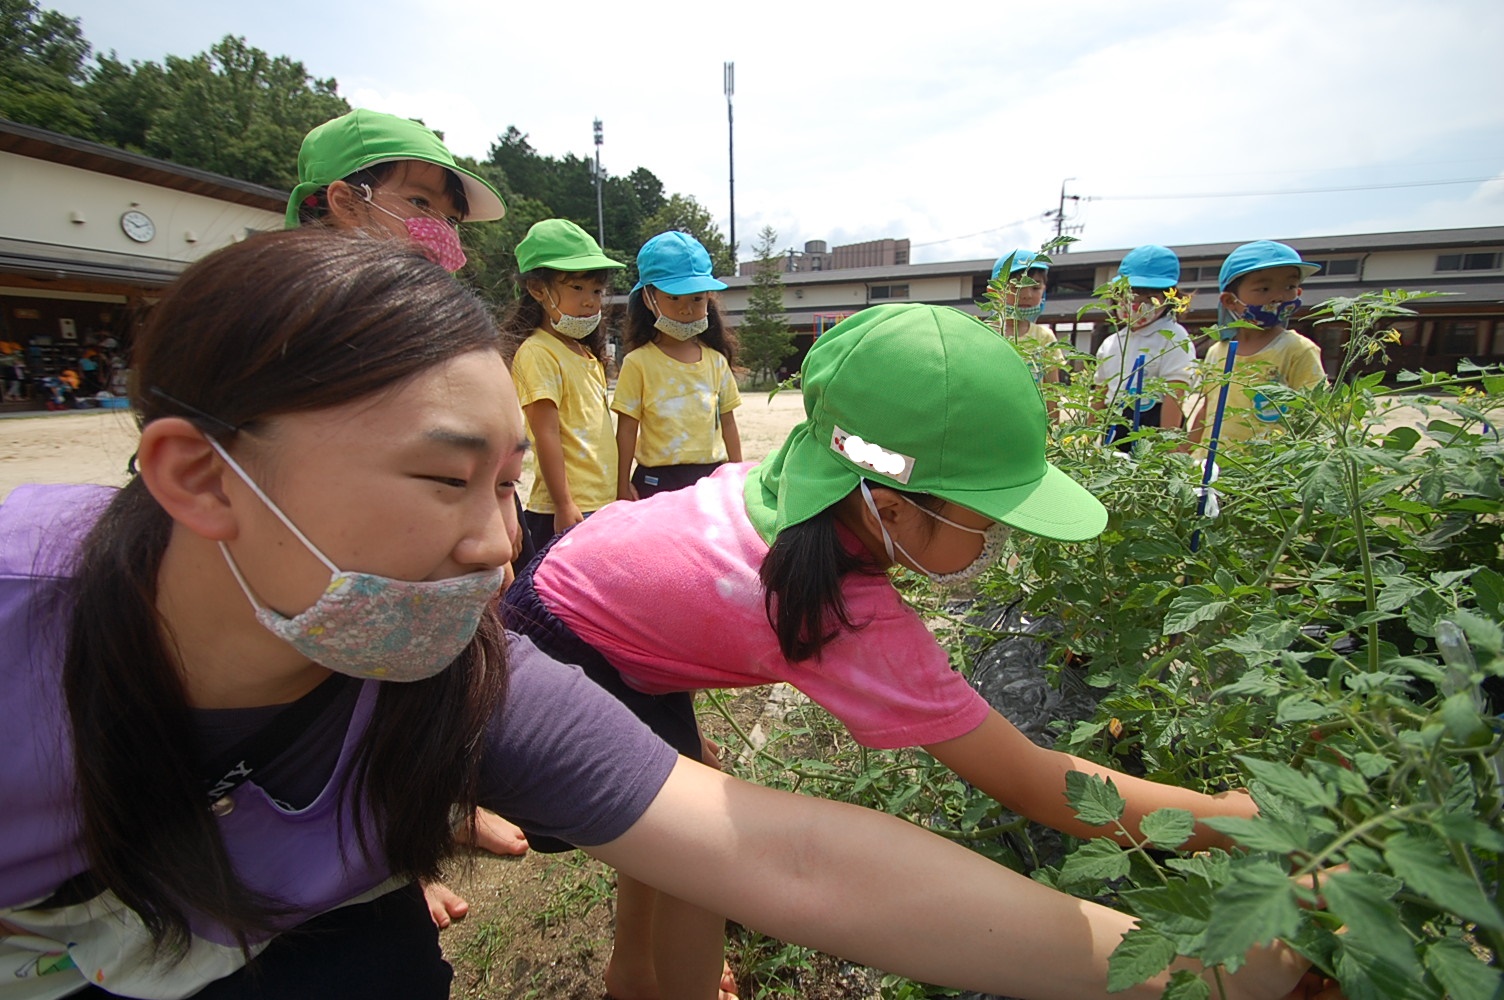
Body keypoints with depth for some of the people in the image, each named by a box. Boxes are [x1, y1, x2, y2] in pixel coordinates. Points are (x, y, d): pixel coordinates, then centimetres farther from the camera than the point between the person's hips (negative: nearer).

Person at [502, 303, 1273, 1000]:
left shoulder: (813, 471, -21)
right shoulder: (856, 625, -39)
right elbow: (1032, 786, -31)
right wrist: (1234, 818, -23)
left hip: (606, 577, 8)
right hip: (569, 650, -8)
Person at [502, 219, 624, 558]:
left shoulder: (588, 354, 16)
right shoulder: (538, 353, -12)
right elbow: (546, 435, -17)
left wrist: (621, 487, 20)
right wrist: (564, 507, -19)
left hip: (602, 504, 9)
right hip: (568, 510, -9)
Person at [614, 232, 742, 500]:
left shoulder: (716, 360, 6)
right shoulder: (639, 362, -5)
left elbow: (727, 422, 11)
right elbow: (627, 429, -3)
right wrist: (623, 486, -4)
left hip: (711, 477, 4)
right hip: (658, 481, -3)